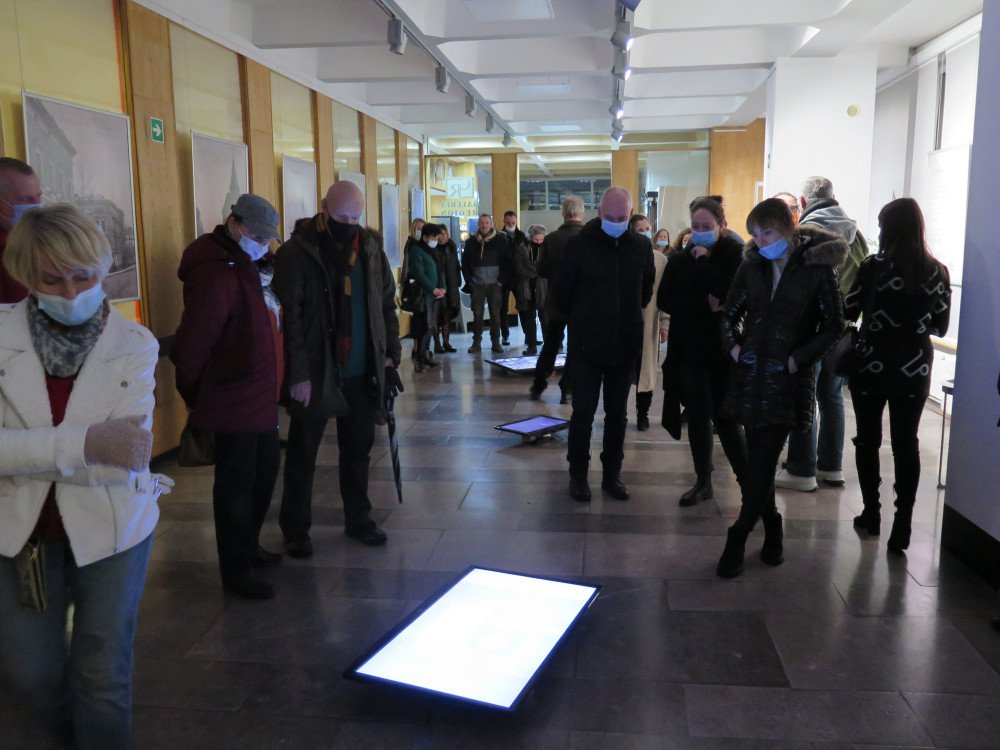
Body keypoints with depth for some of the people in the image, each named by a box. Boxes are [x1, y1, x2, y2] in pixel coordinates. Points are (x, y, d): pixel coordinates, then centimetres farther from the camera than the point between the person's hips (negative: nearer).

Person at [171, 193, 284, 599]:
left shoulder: (256, 265, 8)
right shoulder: (215, 275, -22)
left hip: (261, 396, 10)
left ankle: (248, 545, 41)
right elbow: (190, 346, -24)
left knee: (266, 467, 21)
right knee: (236, 482, 3)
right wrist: (196, 396, -10)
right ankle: (236, 570, 19)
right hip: (233, 403, -10)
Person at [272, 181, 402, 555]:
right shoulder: (296, 253, -9)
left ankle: (358, 519, 30)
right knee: (303, 454, 8)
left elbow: (387, 305, 12)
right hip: (315, 373, -4)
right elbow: (289, 317, -12)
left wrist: (390, 354, 4)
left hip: (361, 372, 4)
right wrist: (298, 374, -15)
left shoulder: (371, 249, 5)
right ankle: (295, 528, 23)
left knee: (358, 450, 14)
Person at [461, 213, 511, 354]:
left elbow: (507, 262, 3)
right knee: (477, 314, 2)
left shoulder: (500, 241, 3)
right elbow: (465, 263, 11)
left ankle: (496, 343, 9)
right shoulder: (471, 242, 8)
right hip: (477, 284, 1)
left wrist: (501, 280, -4)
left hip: (494, 284, -1)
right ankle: (476, 343, 8)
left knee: (495, 314, 1)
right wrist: (469, 280, 2)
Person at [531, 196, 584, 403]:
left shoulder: (551, 239, -8)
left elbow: (541, 272, -3)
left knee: (550, 346, 15)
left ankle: (537, 387, 21)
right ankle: (567, 390, 11)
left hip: (555, 301, 2)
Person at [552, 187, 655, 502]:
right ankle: (578, 475, 20)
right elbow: (561, 290, 1)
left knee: (617, 414, 13)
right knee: (583, 414, 4)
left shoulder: (641, 246, 0)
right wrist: (583, 318, 8)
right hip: (587, 345, -3)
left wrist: (631, 316, 12)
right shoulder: (580, 244, -8)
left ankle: (612, 474, 26)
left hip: (625, 346, 3)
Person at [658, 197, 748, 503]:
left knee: (725, 418, -3)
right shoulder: (680, 259, 6)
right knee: (697, 417, 10)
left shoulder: (734, 254, -3)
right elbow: (664, 299, -4)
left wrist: (704, 263, -15)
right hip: (689, 349, 4)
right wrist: (704, 306, -16)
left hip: (723, 351, -4)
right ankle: (703, 482, 22)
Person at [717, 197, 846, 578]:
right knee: (759, 458, 9)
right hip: (751, 372, 4)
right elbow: (730, 313, 16)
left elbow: (833, 325, -2)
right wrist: (733, 346, -1)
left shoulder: (817, 268, -5)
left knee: (762, 461, -5)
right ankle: (771, 529, 26)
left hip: (788, 378, -4)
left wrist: (798, 359, -10)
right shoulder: (752, 265, 7)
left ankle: (737, 540, 2)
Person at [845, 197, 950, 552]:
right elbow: (940, 327, 5)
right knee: (906, 444, 8)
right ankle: (902, 523, 3)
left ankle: (871, 513, 22)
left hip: (872, 366, -2)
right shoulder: (938, 272, -2)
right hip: (914, 370, 2)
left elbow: (848, 313, -5)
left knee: (868, 440, 13)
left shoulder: (874, 267, -12)